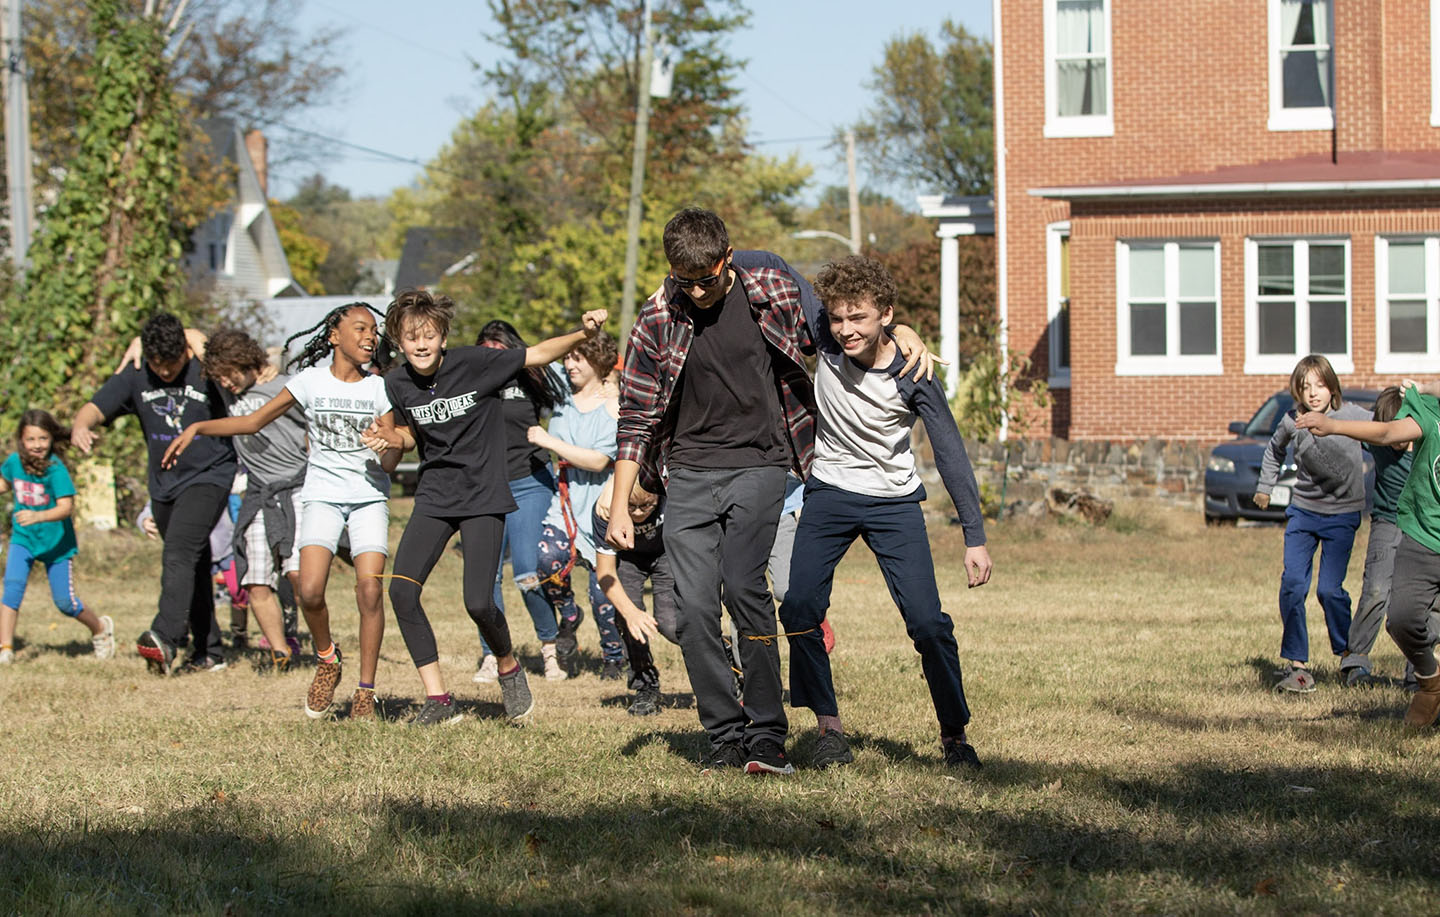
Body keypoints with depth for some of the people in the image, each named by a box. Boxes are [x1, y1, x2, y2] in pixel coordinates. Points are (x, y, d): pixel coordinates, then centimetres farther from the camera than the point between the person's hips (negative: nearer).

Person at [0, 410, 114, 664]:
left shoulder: (56, 469, -22)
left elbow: (66, 507, -31)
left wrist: (38, 516, -46)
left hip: (56, 542, -3)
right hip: (23, 538, 3)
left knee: (65, 602, 5)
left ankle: (100, 627, 33)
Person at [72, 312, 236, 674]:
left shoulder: (208, 373, -10)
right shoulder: (135, 378, 0)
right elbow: (95, 408, -7)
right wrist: (80, 425, -27)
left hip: (208, 477, -6)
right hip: (163, 484, 6)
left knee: (178, 553, -24)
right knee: (193, 568, 12)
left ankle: (164, 638, -36)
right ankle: (209, 651, 20)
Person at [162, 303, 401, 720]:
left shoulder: (380, 389, 3)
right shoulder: (311, 381, 2)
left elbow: (390, 464, 1)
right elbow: (255, 421, 6)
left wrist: (389, 446, -22)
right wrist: (198, 428, -5)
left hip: (369, 496, 0)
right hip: (322, 493, 0)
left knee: (369, 588, -16)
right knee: (310, 590, -19)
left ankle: (366, 690, -5)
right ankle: (326, 660, 10)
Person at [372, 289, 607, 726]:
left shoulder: (473, 363, -12)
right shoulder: (398, 384, 1)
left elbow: (540, 354, -7)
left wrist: (583, 334, -22)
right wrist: (390, 437, -3)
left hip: (483, 497, -4)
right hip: (434, 497, 4)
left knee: (478, 603, -15)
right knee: (401, 591, -14)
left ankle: (508, 666, 19)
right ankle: (438, 701, -4)